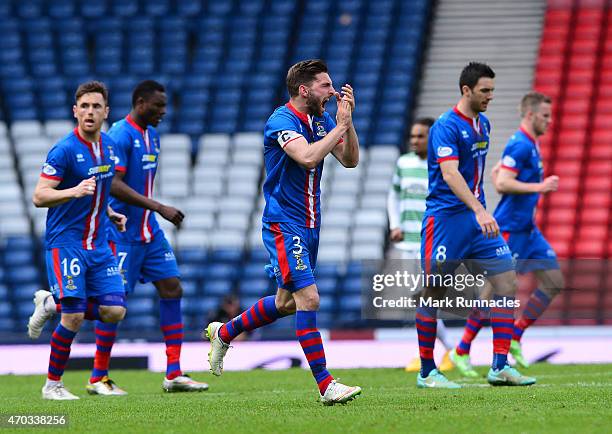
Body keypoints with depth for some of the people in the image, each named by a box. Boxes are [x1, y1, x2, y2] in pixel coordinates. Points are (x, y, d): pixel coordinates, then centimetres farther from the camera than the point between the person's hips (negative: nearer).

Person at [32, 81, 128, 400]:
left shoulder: (108, 146, 9)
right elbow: (39, 197, -19)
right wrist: (74, 191, -34)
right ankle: (52, 385, 4)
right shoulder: (64, 150, -14)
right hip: (66, 242, -7)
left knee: (114, 311, -5)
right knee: (74, 317, -12)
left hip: (98, 242, 7)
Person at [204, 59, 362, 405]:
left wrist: (348, 121, -9)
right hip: (284, 225, -9)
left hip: (309, 226, 9)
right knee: (308, 299, -15)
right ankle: (326, 386, -14)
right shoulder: (281, 121, -17)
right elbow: (308, 157, -33)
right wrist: (340, 125, -25)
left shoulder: (322, 119, 8)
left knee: (287, 302, 18)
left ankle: (223, 333, 39)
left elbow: (350, 160, 4)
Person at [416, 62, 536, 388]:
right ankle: (426, 372, 9)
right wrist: (479, 211, -36)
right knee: (433, 294, 0)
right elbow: (450, 173, -27)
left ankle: (500, 367, -1)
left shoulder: (483, 124, 12)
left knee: (506, 282, -2)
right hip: (446, 218, -8)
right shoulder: (446, 126, -14)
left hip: (477, 220, 8)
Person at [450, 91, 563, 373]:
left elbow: (496, 173, 25)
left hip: (527, 229, 10)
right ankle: (462, 350, 3)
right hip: (510, 230, -10)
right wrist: (539, 187, -22)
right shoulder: (520, 145, -15)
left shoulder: (530, 144, 15)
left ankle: (515, 338, 10)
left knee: (554, 281, 4)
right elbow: (502, 183, -24)